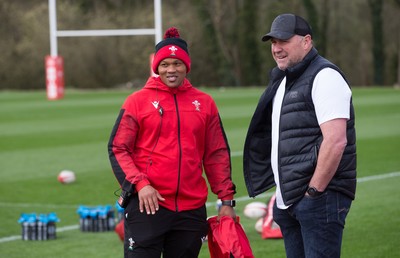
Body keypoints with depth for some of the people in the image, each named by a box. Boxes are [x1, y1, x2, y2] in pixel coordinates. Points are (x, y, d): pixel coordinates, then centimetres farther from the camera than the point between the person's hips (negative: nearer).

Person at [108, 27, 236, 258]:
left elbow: (217, 154, 12)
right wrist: (139, 184, -14)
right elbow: (118, 149, 0)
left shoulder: (205, 103, 10)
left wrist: (227, 199, 8)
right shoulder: (138, 101, 2)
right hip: (148, 205, -3)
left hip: (192, 209, 3)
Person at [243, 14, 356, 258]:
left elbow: (336, 141, -20)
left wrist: (313, 192, -18)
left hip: (319, 199, -9)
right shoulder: (283, 81, 19)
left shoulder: (324, 77, -11)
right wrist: (282, 192, 17)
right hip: (288, 201, 9)